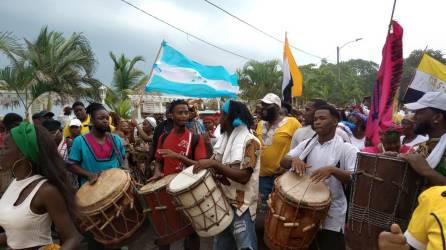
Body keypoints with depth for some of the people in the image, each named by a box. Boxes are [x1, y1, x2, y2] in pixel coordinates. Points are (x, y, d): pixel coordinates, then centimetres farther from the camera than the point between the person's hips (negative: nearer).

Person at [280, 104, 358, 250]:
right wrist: (293, 159, -19)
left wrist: (332, 170, -31)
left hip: (331, 216, -4)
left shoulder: (346, 148, -8)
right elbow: (283, 162, 3)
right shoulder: (307, 144, 5)